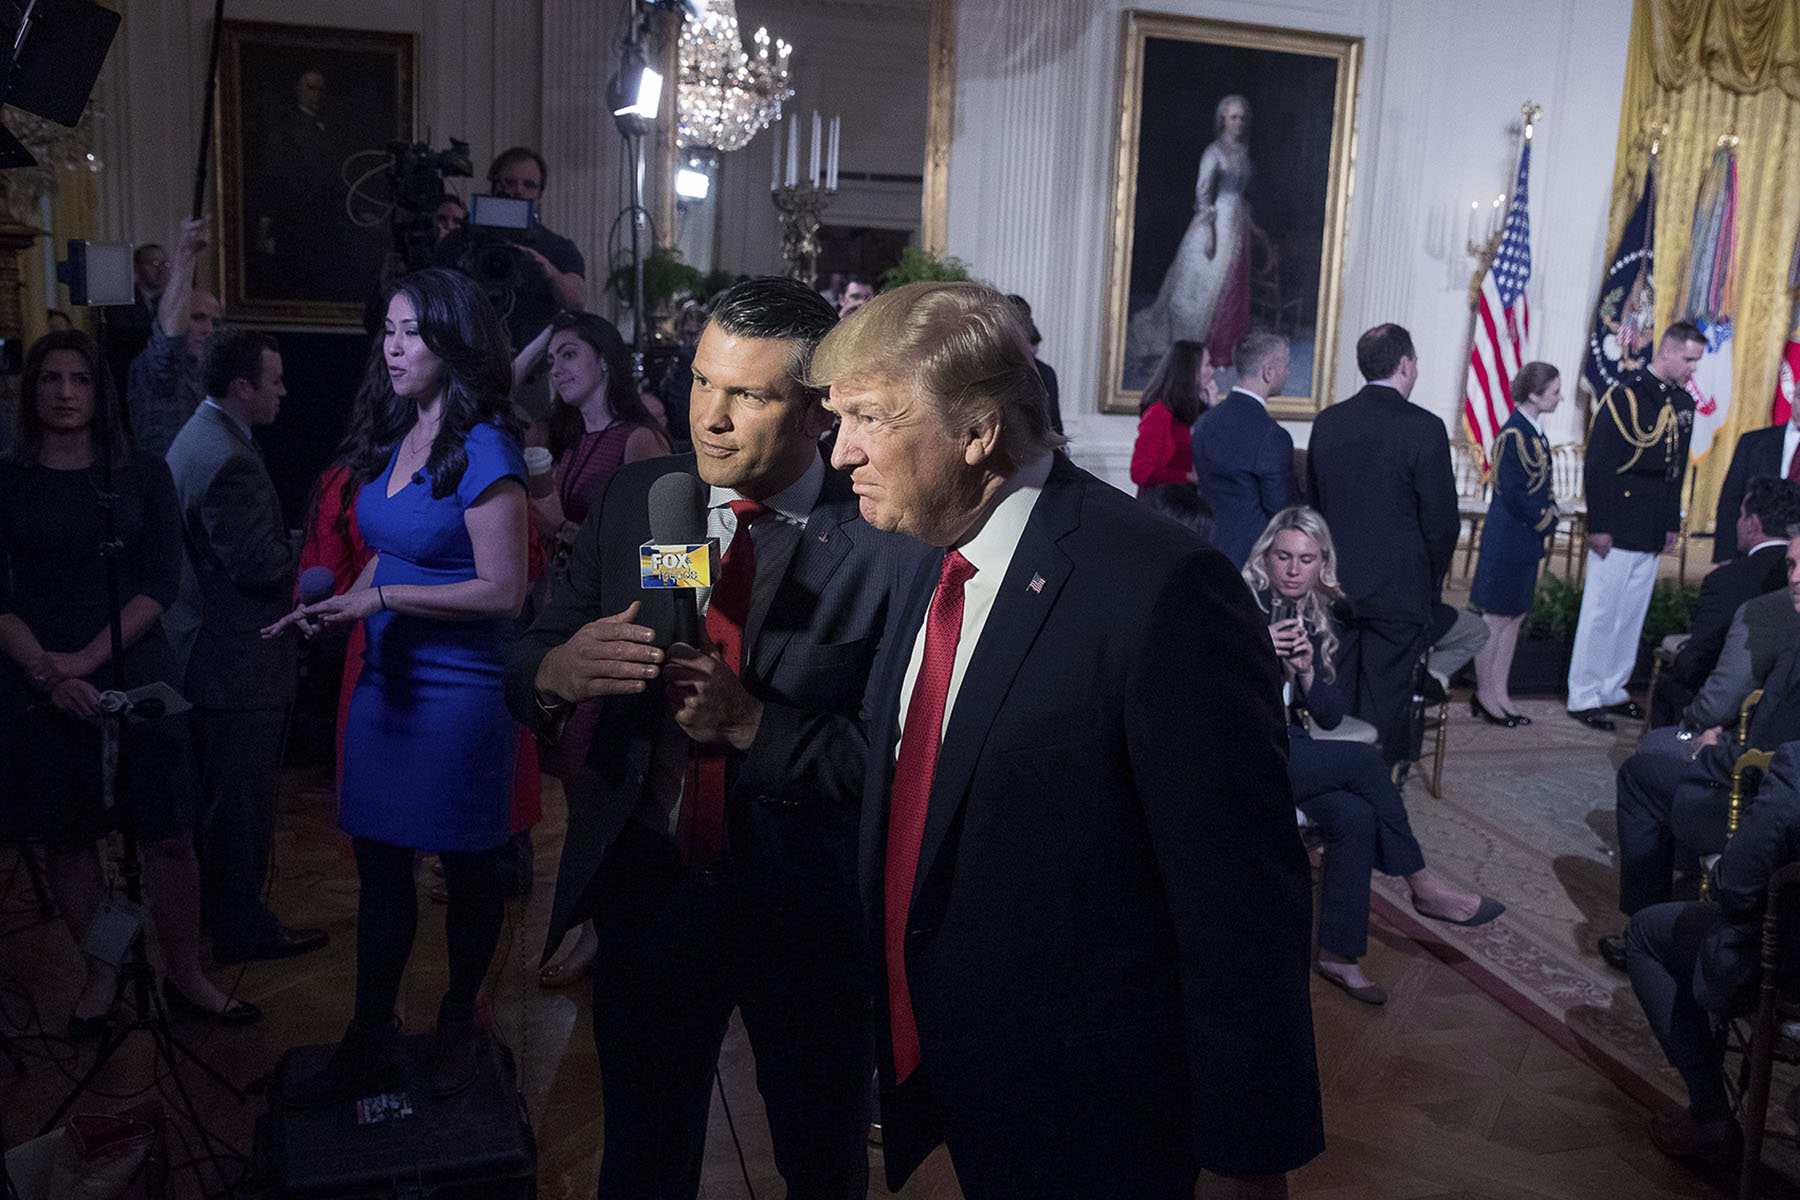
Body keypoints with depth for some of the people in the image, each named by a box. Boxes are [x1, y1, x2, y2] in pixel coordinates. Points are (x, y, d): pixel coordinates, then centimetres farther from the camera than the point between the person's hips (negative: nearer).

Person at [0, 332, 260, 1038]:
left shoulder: (143, 477, 6)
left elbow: (162, 583, -2)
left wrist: (89, 656, -14)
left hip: (133, 676, 0)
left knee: (168, 835, 0)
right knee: (68, 838, 7)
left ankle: (185, 976, 13)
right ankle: (102, 976, 22)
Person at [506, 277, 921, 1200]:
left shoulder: (889, 549, -17)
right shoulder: (638, 499, -3)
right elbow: (526, 666, -1)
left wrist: (751, 724, -29)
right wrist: (557, 671, -24)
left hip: (811, 911, -3)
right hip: (646, 883, 3)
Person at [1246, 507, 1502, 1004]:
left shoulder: (1314, 622, 12)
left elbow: (1330, 716, 7)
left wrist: (1307, 669, -11)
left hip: (1288, 750, 6)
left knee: (1356, 815, -22)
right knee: (1364, 762, -19)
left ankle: (1338, 953, -13)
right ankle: (1422, 885, -3)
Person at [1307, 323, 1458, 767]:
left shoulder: (1327, 422, 4)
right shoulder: (1423, 427, -12)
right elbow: (1442, 519, -10)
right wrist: (1432, 578, 6)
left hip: (1336, 584, 5)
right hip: (1399, 591, -4)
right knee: (1383, 704, 3)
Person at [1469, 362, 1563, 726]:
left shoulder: (1533, 430, 10)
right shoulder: (1514, 434, -18)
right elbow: (1514, 493, -21)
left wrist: (1549, 511, 4)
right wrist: (1545, 520, -9)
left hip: (1526, 541, 10)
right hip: (1507, 541, -10)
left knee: (1514, 617, 13)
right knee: (1496, 620, 0)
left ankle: (1499, 693, 22)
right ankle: (1484, 694, 11)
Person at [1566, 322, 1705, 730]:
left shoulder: (1683, 404, 12)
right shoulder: (1625, 397, -10)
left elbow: (1677, 469, 18)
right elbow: (1597, 466, -12)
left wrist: (1673, 524, 15)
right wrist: (1599, 526, -15)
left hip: (1653, 533, 7)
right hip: (1618, 528, -7)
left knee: (1632, 616, 12)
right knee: (1601, 615, -2)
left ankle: (1613, 690, 22)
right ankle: (1584, 697, 6)